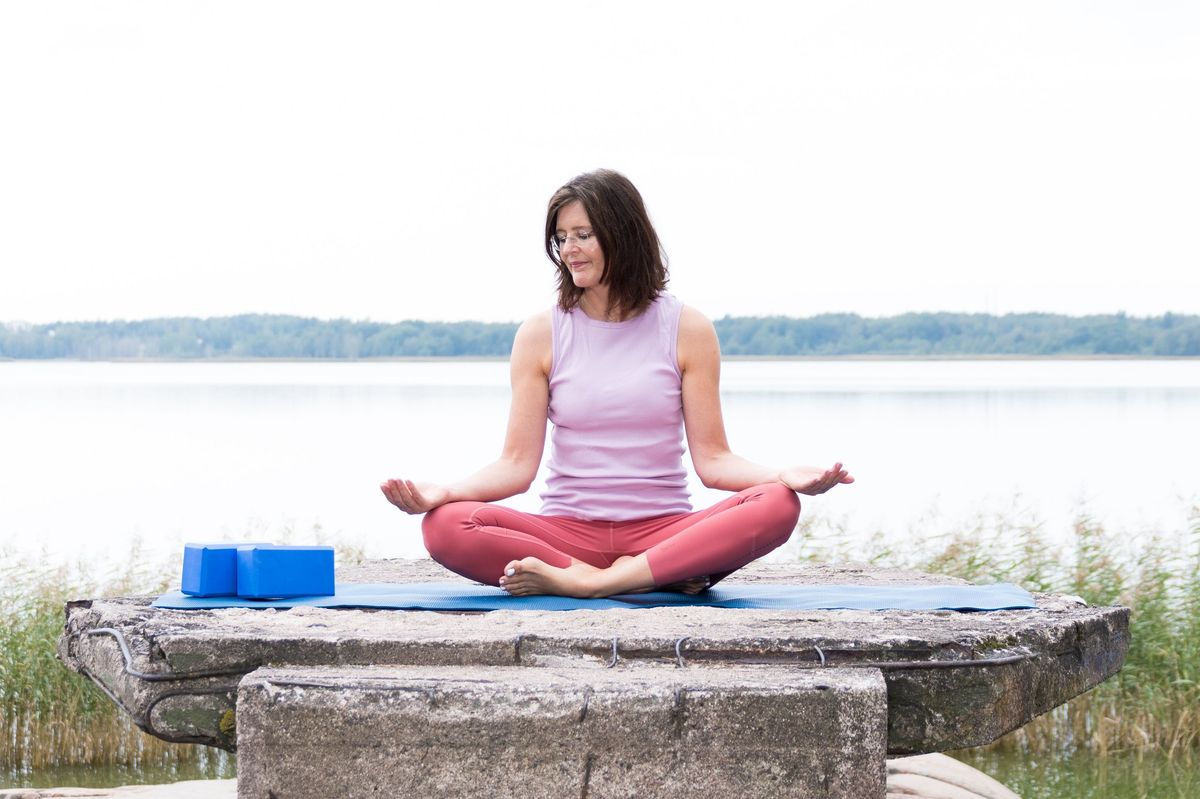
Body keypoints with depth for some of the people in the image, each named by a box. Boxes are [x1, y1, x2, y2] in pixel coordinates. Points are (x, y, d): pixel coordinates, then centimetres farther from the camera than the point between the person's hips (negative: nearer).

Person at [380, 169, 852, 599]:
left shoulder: (686, 330, 5)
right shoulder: (540, 336, 6)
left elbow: (712, 459, 1)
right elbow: (518, 464, 1)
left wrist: (785, 476, -19)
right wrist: (446, 492, -17)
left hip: (662, 530, 0)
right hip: (566, 531, 0)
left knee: (777, 506, -29)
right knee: (444, 526, -29)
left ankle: (599, 582, -32)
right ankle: (661, 578, -29)